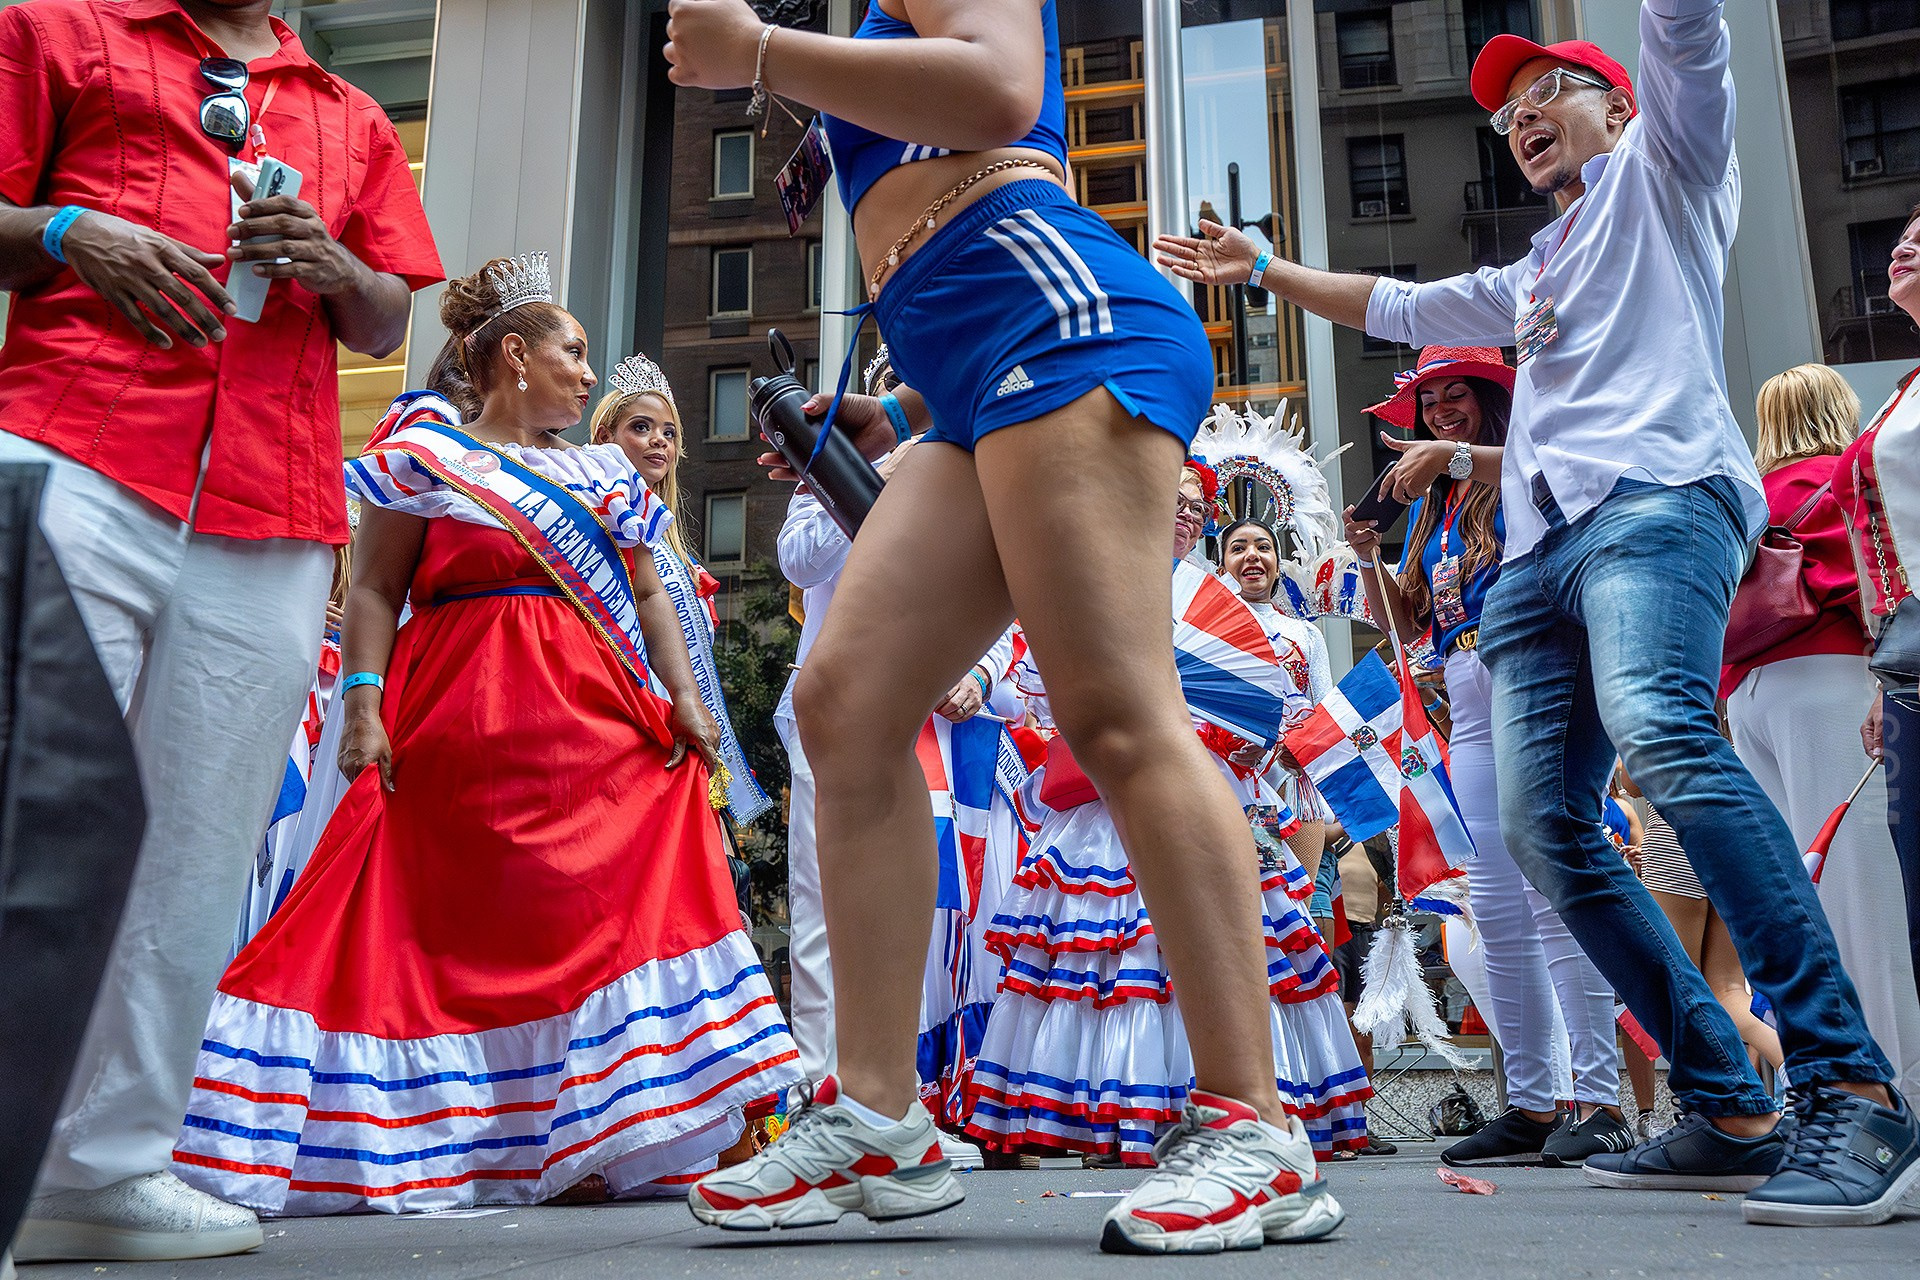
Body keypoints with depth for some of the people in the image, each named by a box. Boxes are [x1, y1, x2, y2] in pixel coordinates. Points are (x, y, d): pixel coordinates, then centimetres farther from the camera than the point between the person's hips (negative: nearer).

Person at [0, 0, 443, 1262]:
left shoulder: (355, 124, 27)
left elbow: (390, 323, 22)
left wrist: (334, 268, 2)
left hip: (272, 524, 3)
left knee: (195, 864, 1)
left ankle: (108, 1168, 10)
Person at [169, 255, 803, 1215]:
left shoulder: (607, 477, 21)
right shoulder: (424, 452, 8)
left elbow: (649, 596, 16)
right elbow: (375, 590, 1)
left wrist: (684, 694, 1)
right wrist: (363, 706, -10)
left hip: (605, 729, 4)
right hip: (461, 725, -4)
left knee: (603, 912, -3)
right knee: (454, 919, -3)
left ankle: (595, 1134, 3)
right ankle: (427, 1144, 6)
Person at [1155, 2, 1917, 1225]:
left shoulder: (1661, 169, 21)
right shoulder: (1530, 278, 40)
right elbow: (1394, 306, 48)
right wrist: (1262, 269, 50)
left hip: (1654, 498, -7)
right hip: (1538, 553, 8)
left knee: (1661, 730, -34)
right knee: (1546, 830, -8)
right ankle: (1732, 1109, -3)